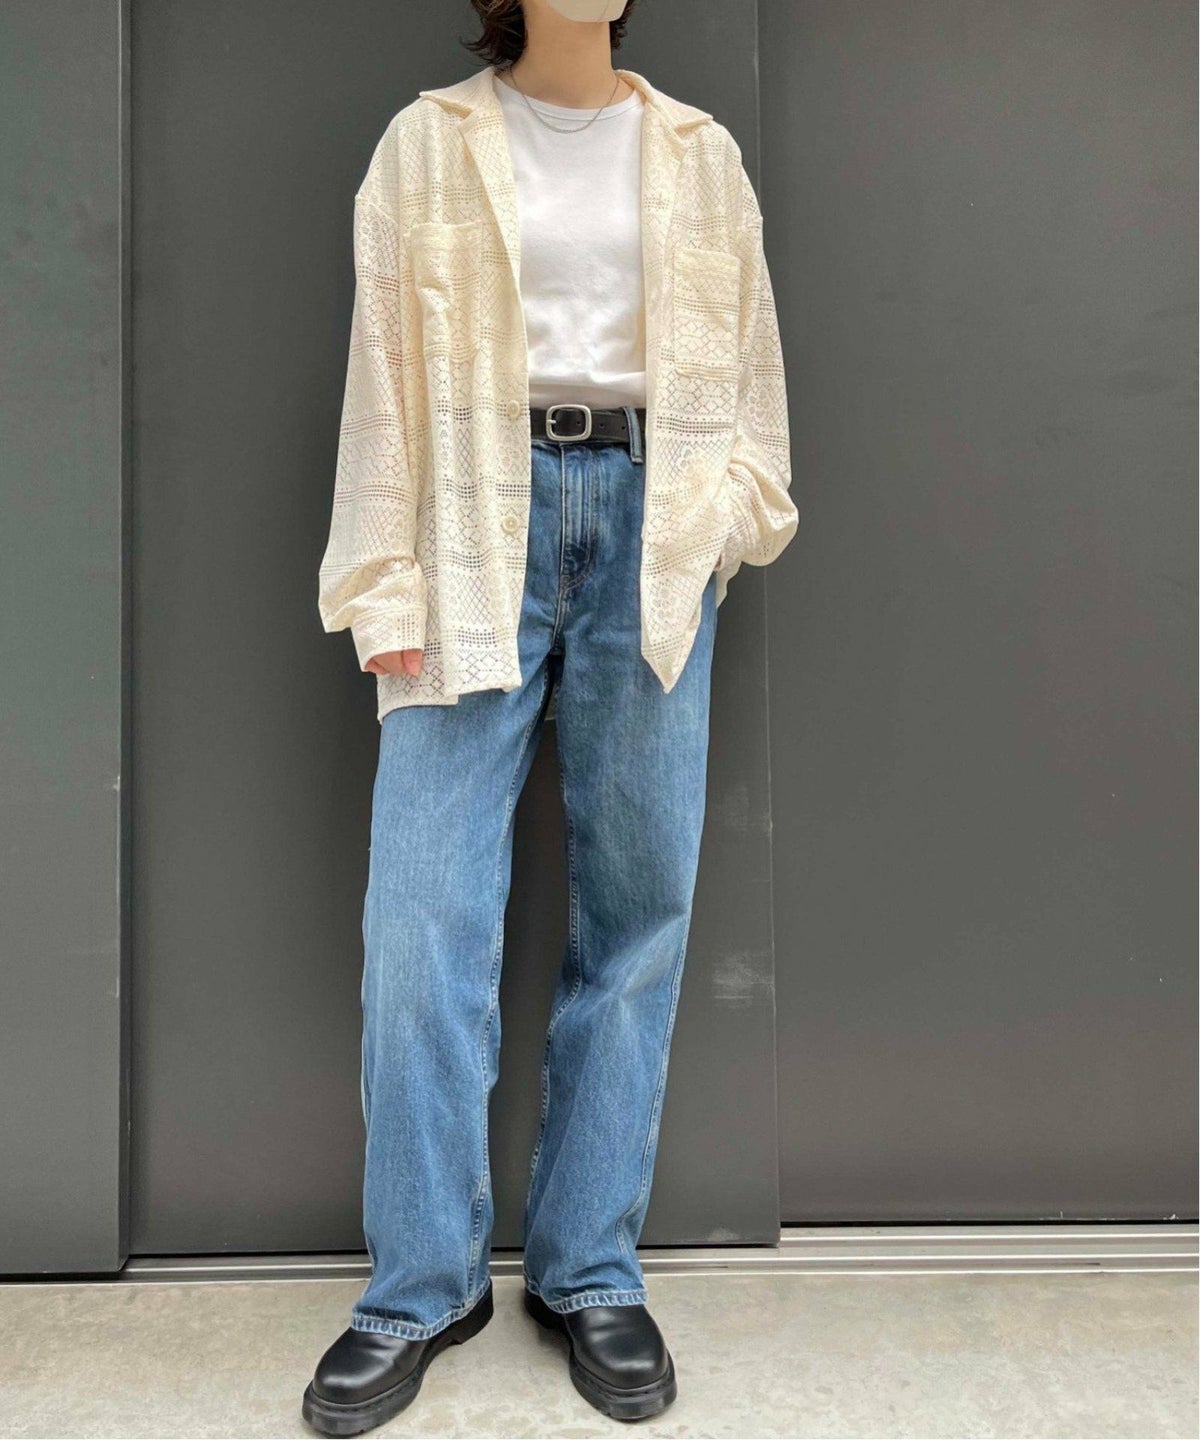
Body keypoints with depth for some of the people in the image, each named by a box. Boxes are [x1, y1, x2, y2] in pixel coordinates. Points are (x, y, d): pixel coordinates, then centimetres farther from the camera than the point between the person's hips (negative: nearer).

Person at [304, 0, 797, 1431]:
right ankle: (423, 1285, 12)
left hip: (653, 526, 2)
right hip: (479, 522, -1)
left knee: (639, 905, 2)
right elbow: (383, 366, 4)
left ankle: (590, 1270, 18)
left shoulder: (699, 151, 16)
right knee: (425, 911, -6)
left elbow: (751, 352, 17)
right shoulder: (430, 142, 11)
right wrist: (388, 588, -3)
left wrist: (741, 505, 2)